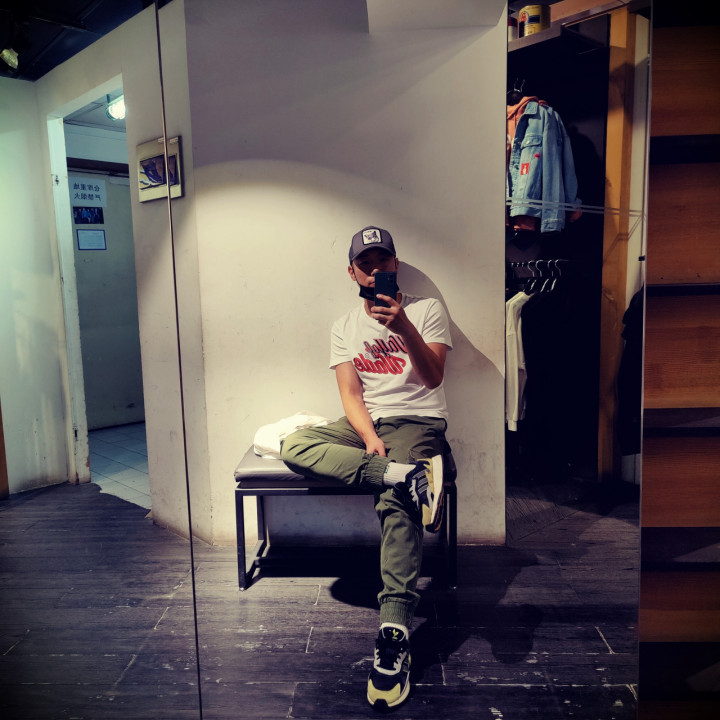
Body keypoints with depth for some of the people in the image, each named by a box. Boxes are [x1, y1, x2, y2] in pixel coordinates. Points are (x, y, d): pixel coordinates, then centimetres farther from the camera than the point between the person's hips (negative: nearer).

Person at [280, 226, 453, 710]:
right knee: (296, 446, -25)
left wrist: (403, 326, -26)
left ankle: (395, 635, -33)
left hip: (418, 421, -3)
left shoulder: (427, 309, 4)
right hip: (366, 422, 4)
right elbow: (351, 393, 2)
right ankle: (408, 476, -35)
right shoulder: (345, 328, 13)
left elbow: (433, 378, -10)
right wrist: (370, 439, -17)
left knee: (394, 501, -32)